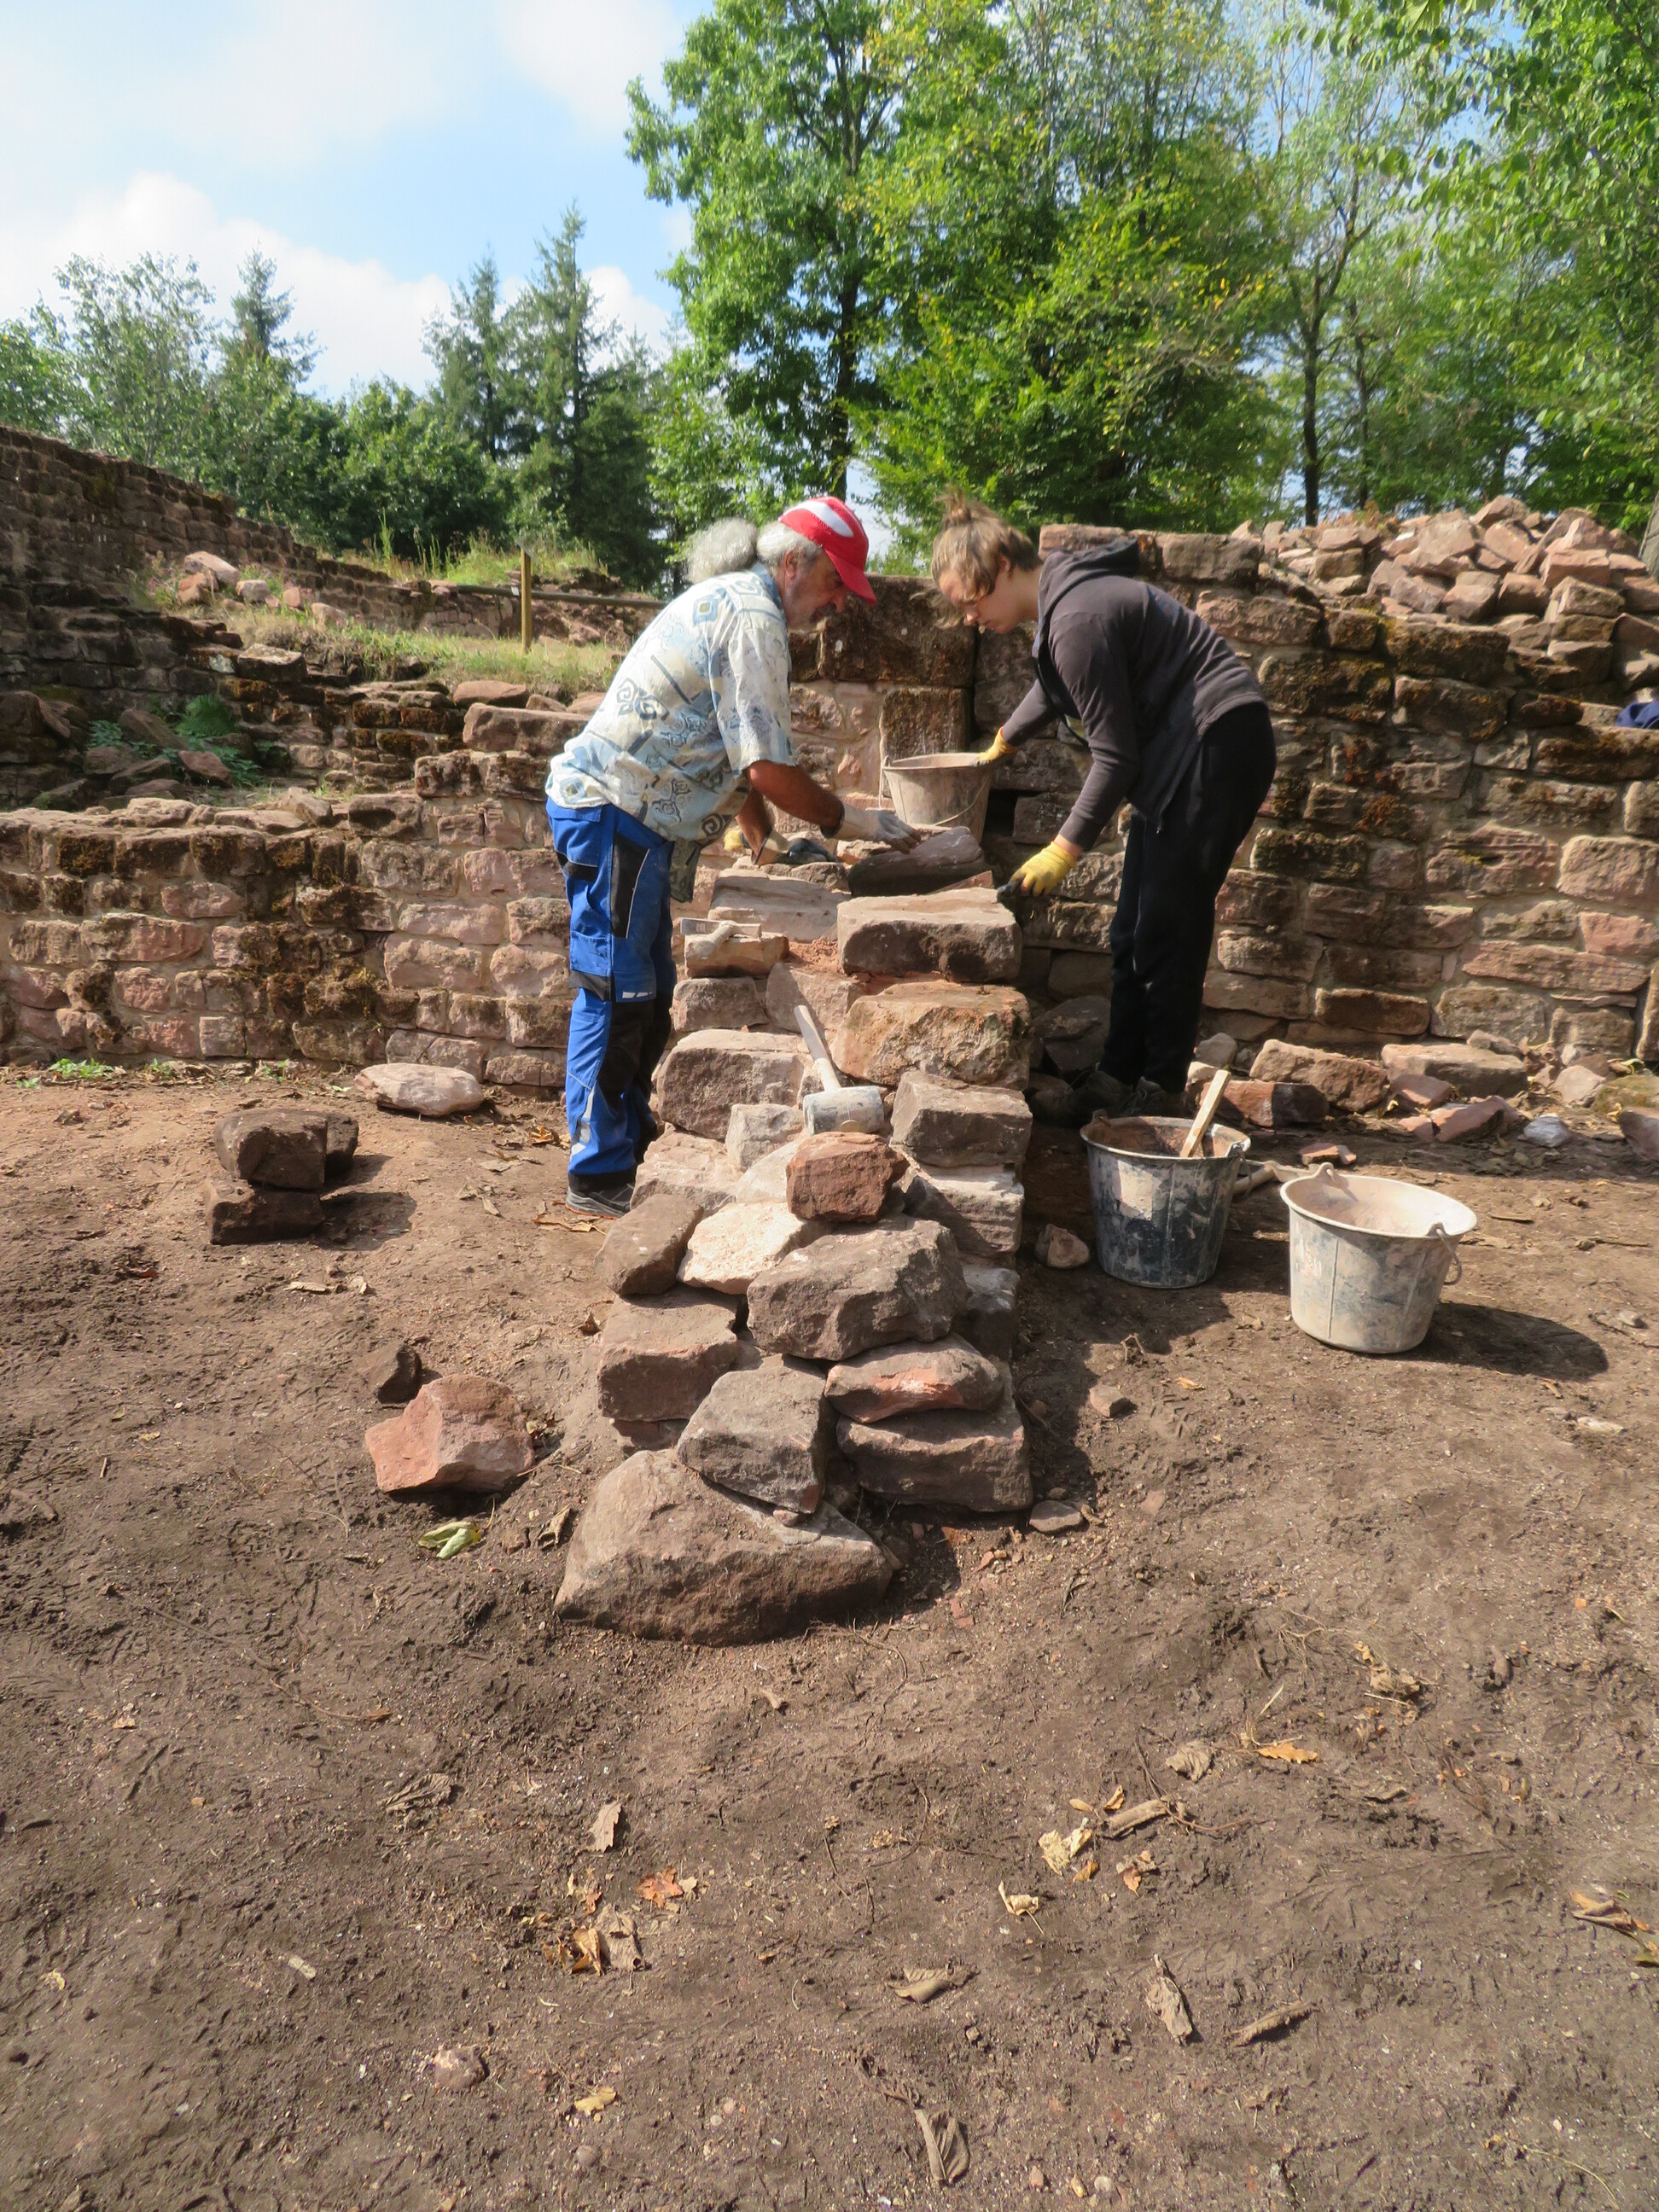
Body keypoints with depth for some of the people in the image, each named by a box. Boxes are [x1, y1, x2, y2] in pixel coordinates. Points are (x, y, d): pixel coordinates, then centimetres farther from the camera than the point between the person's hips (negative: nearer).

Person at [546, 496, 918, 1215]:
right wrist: (848, 820, -9)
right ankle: (599, 1173, 2)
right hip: (612, 811, -11)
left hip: (625, 814, 11)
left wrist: (759, 823, 17)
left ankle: (629, 1142, 26)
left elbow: (729, 744, 21)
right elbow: (768, 766, -20)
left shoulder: (729, 598, 18)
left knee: (647, 991, 15)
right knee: (615, 991, -6)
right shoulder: (753, 618, -15)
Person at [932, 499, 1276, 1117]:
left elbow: (1114, 757, -21)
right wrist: (1001, 745, 46)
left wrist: (1064, 850, -15)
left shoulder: (1078, 620, -22)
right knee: (1135, 927, 10)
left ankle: (1161, 1090, 2)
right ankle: (1120, 1075, 17)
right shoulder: (1063, 596, 9)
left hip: (1217, 742, -10)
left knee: (1166, 925, -8)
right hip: (1182, 746, 10)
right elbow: (1054, 688, 31)